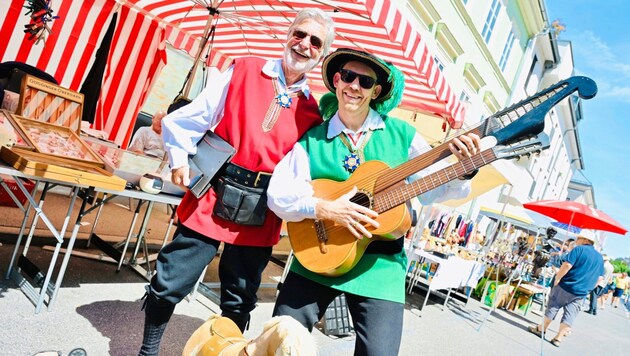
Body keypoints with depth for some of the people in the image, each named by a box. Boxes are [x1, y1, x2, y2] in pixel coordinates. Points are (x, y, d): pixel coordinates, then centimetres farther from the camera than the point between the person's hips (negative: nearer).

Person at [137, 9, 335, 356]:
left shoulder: (313, 110, 4)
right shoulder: (242, 70, 1)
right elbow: (184, 120, 3)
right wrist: (180, 161, -3)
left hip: (260, 218, 1)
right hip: (210, 201, -1)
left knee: (239, 304, 13)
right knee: (168, 285, 9)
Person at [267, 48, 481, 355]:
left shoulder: (401, 134, 2)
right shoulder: (311, 139, 0)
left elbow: (431, 189, 2)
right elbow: (278, 194, -7)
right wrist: (323, 208, -22)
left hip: (380, 263, 0)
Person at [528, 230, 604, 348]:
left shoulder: (579, 249, -10)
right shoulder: (599, 257, 12)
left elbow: (567, 265, -20)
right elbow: (599, 278, 16)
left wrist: (557, 278, -12)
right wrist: (588, 287, 19)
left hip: (566, 286, -5)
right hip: (581, 293, 5)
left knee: (553, 307, 8)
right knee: (570, 314, 6)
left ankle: (541, 329, 19)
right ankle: (558, 338, 5)